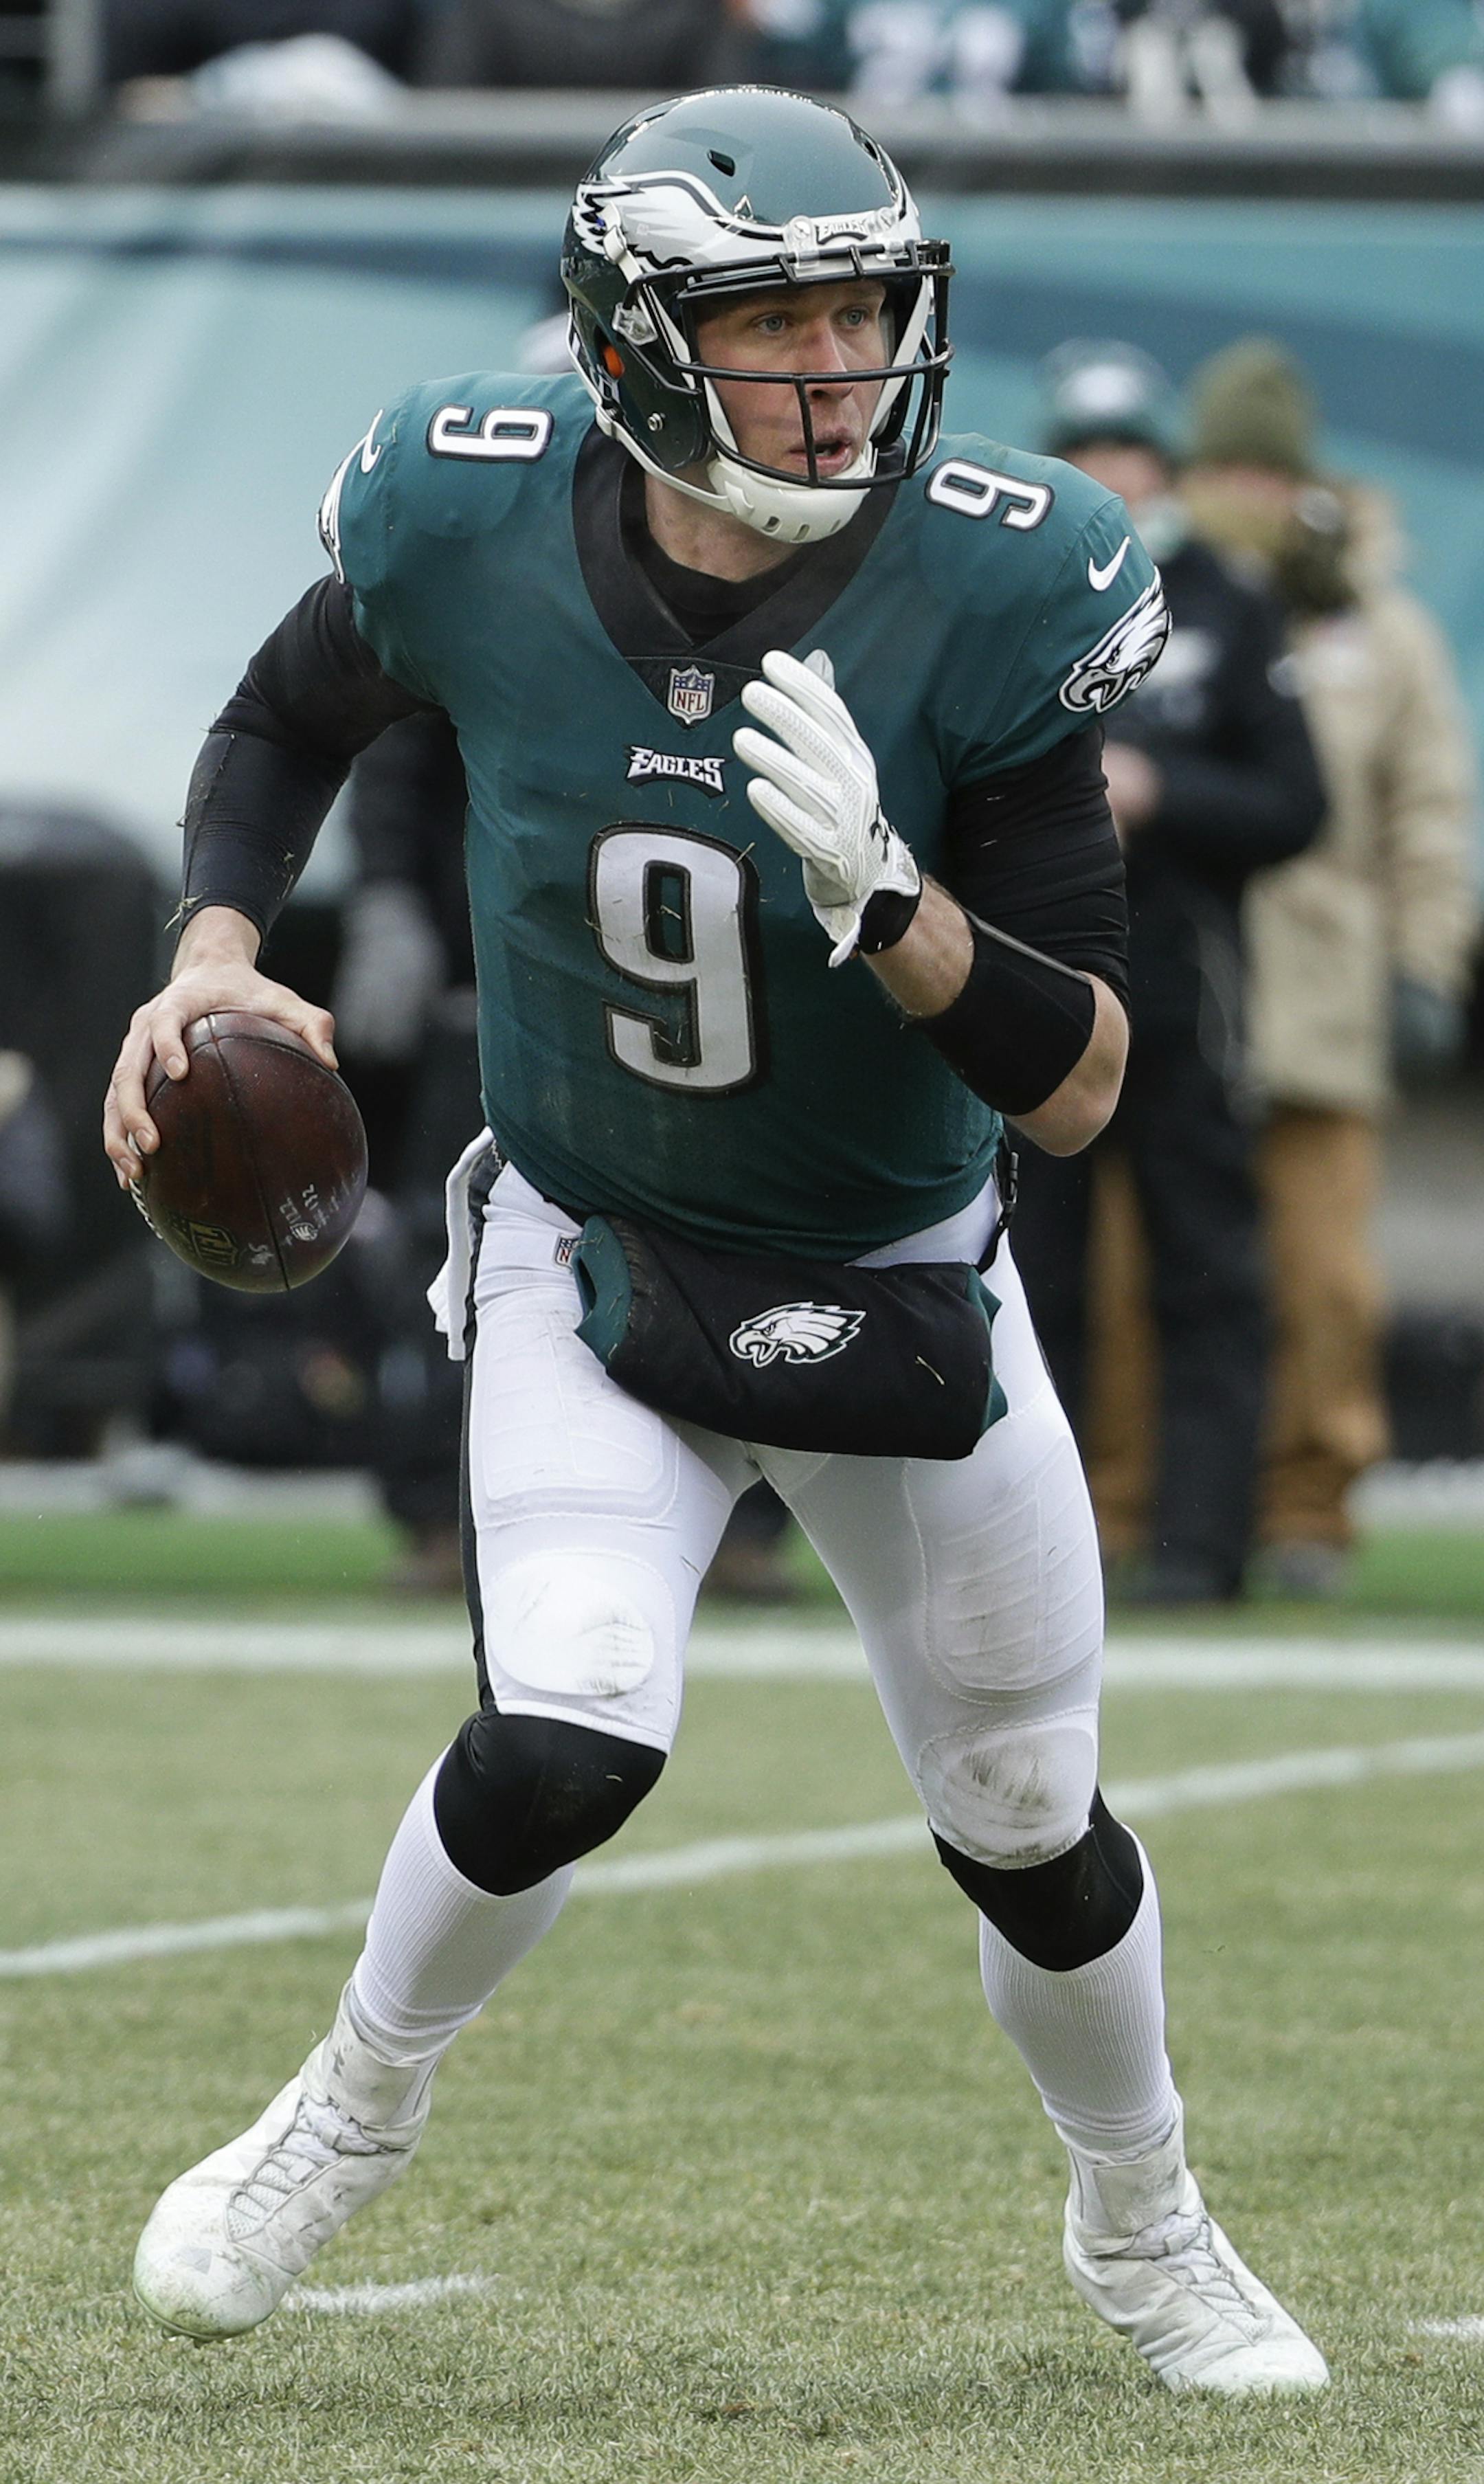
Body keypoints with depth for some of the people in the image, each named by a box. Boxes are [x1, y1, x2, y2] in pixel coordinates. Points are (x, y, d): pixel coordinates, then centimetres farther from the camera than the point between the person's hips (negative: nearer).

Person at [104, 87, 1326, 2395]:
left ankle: (1145, 2230, 40)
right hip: (589, 1251, -1)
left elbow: (1077, 1083, -21)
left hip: (897, 1281, 1)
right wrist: (213, 956, -11)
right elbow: (285, 725, 7)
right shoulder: (470, 519, -18)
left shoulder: (996, 585, -22)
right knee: (570, 1746, -23)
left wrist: (882, 899, -38)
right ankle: (358, 2105, 7)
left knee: (1033, 1834, 9)